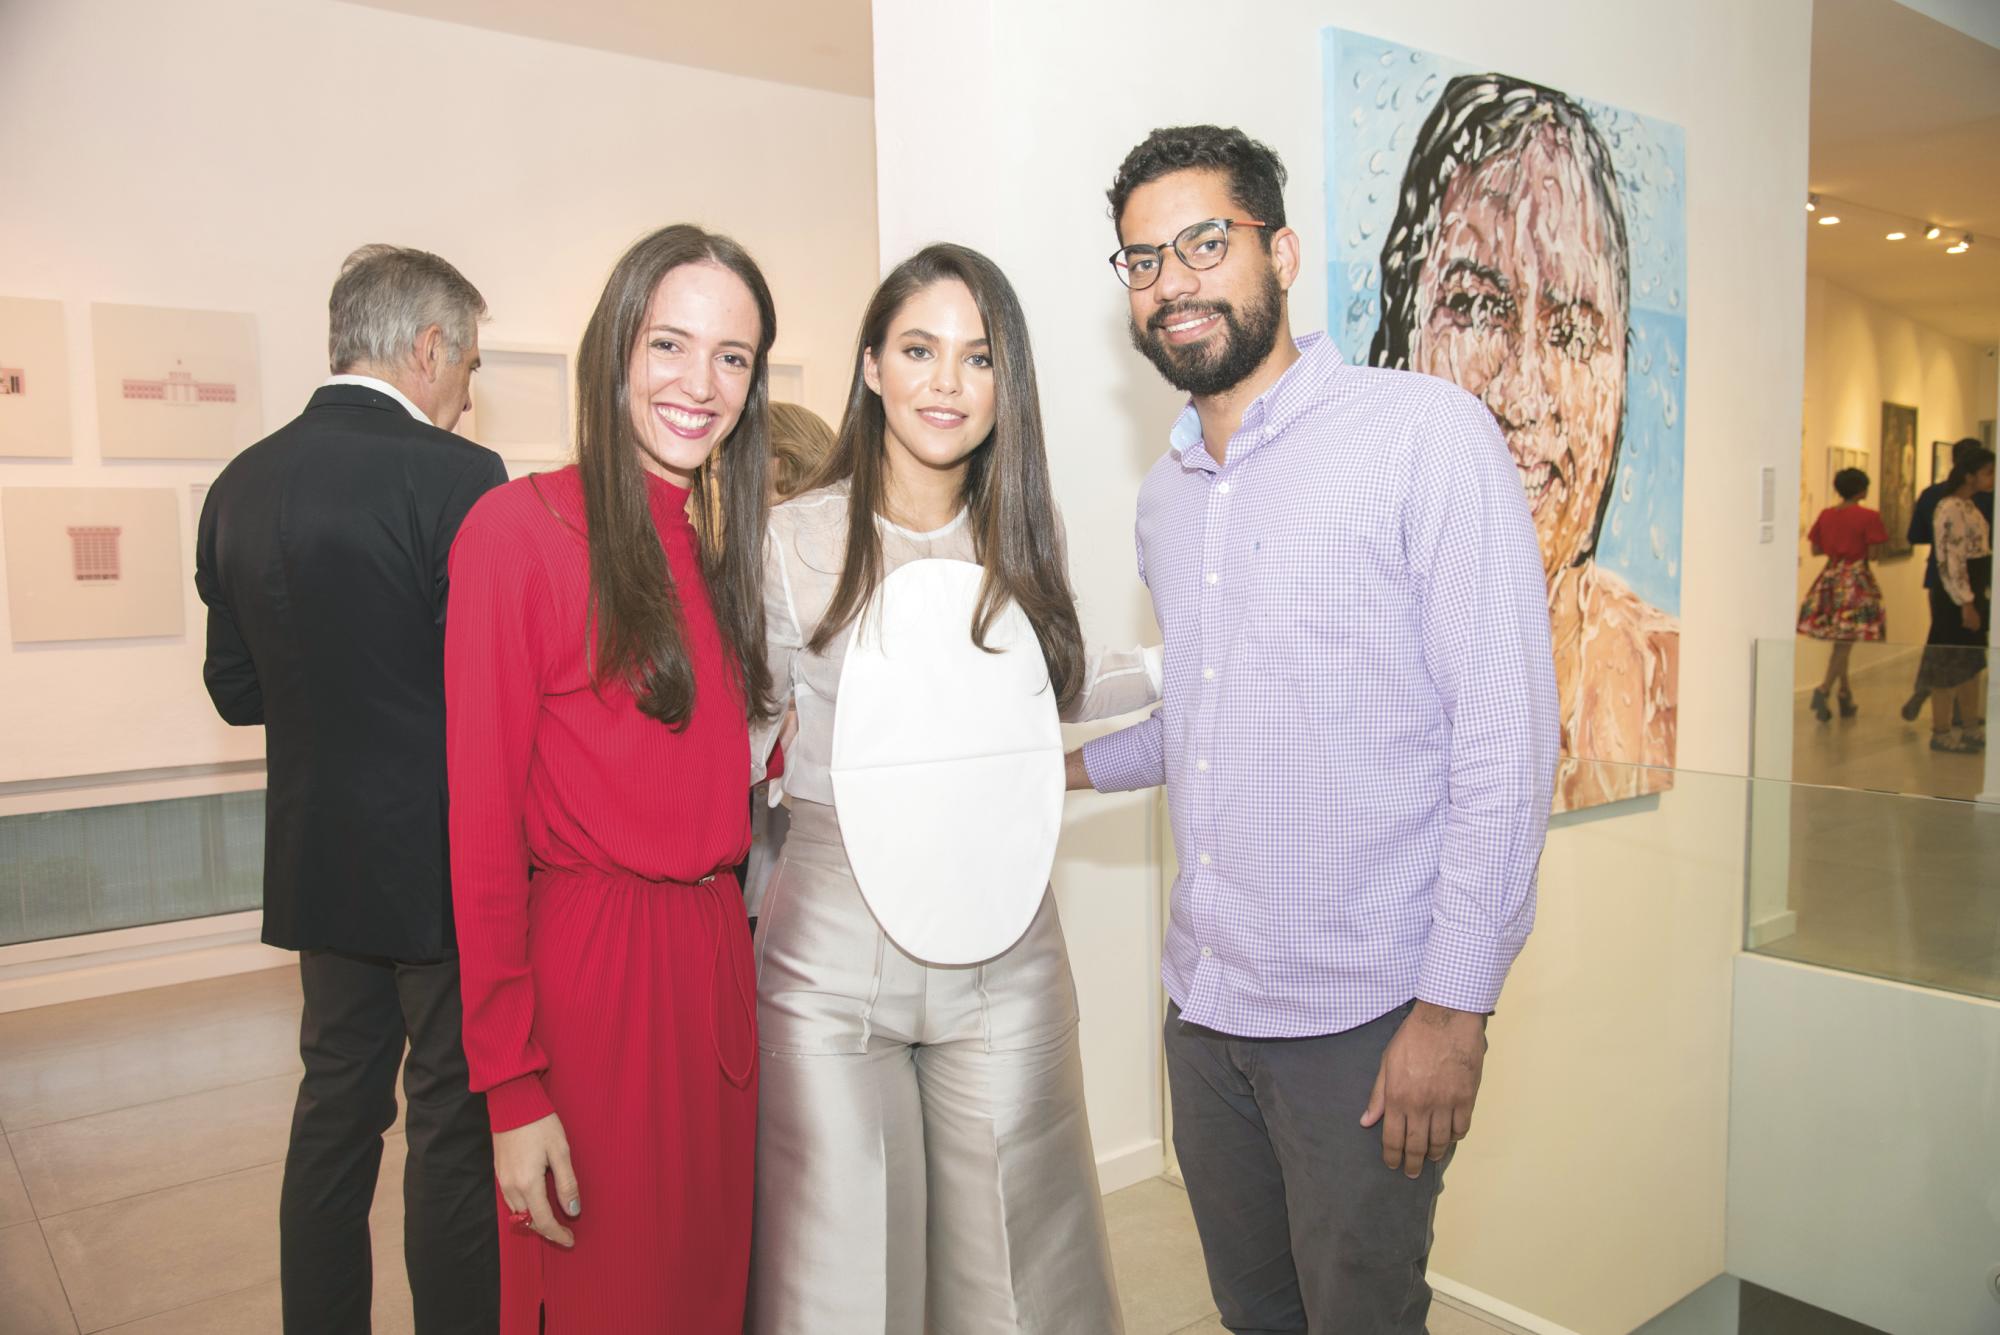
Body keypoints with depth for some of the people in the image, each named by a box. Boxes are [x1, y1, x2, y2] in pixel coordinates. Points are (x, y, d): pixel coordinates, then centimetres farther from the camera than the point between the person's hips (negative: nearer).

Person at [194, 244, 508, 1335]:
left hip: (318, 860, 7)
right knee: (455, 1121, 7)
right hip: (444, 863, -7)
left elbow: (235, 688, 10)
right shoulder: (456, 477, -18)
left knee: (335, 1103, 20)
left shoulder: (241, 484, 4)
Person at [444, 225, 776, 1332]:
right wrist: (511, 1087, -14)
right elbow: (483, 821, -12)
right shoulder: (521, 526, -11)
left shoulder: (724, 545, 10)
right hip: (589, 960, -6)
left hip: (717, 953, 6)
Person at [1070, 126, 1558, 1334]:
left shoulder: (1428, 434, -11)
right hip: (1205, 1005, 6)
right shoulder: (1167, 495, 10)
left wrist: (1455, 1004, -16)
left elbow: (1506, 735, -14)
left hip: (1366, 1018, -6)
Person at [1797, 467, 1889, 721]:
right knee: (1846, 642, -5)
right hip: (1856, 580, -5)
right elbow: (1873, 552, -9)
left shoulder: (1826, 514, 5)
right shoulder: (1868, 516, -10)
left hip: (1831, 578, 5)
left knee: (1840, 642, 12)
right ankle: (1824, 689, -20)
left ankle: (1845, 696, 19)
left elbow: (1815, 549, 9)